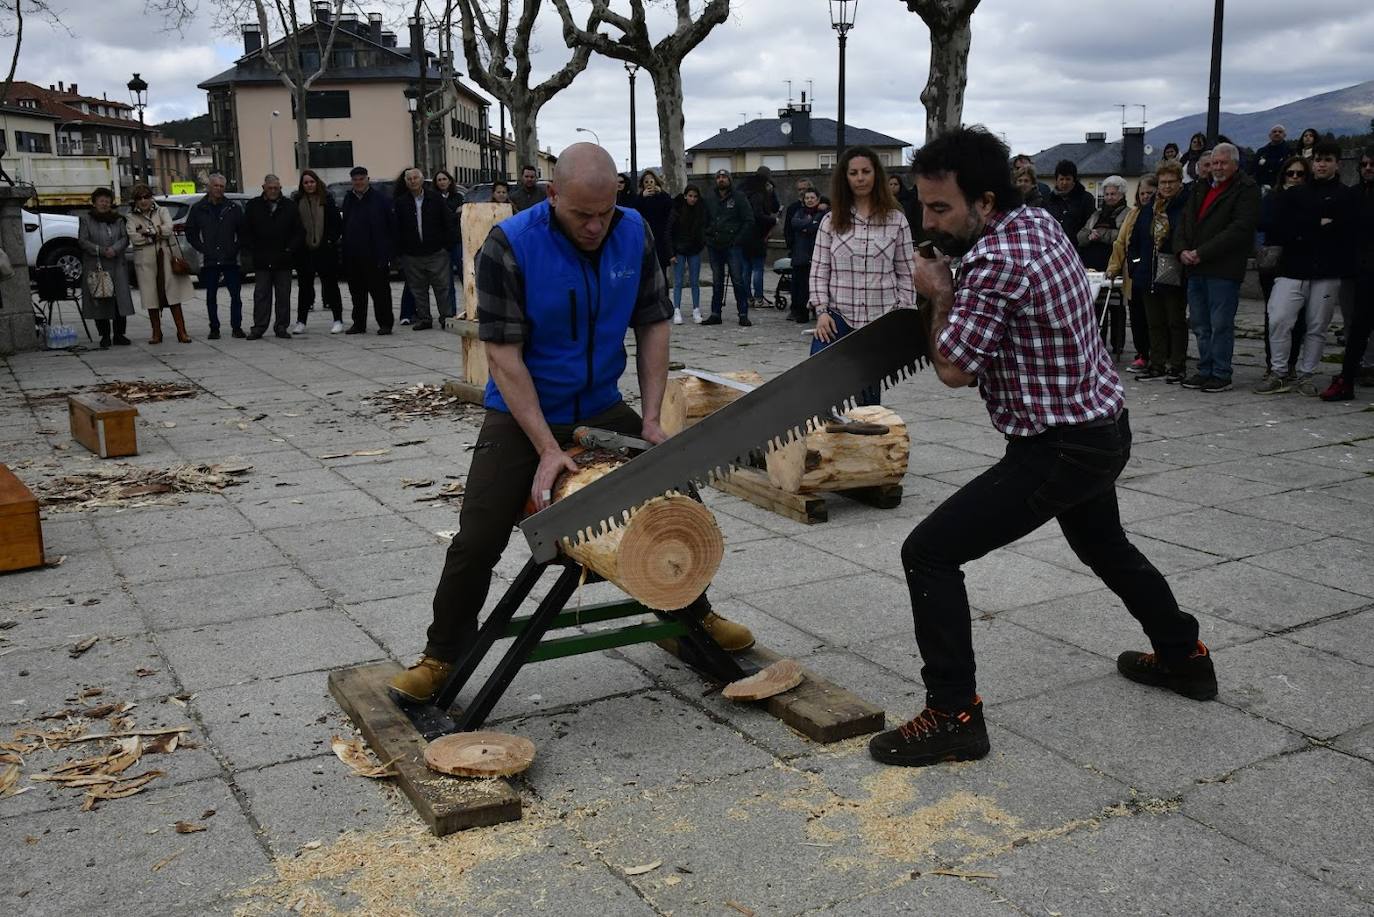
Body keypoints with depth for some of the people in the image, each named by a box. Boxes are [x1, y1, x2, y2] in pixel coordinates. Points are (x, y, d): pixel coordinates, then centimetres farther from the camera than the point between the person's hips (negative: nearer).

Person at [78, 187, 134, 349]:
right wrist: (100, 250, -13)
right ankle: (105, 336, 3)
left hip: (117, 266, 3)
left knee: (120, 299, -1)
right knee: (100, 301, -3)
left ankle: (119, 334, 7)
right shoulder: (86, 219, 5)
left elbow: (125, 238, 6)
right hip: (95, 267, -3)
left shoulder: (118, 219, 14)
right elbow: (82, 241, -2)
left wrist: (114, 249, -12)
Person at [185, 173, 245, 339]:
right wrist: (203, 249, 0)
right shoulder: (198, 209, 5)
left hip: (230, 259, 0)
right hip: (209, 260, 1)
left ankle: (236, 327, 4)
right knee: (211, 296, 5)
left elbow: (242, 231, 11)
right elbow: (190, 233, 10)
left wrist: (235, 248, 0)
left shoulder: (233, 208, 5)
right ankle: (214, 328, 11)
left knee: (235, 295, -4)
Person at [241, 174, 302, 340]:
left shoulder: (290, 206, 6)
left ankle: (281, 327, 11)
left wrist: (290, 249, -5)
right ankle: (259, 327, 3)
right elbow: (246, 232, 7)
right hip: (262, 261, 0)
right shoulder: (253, 206, 5)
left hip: (283, 260, 1)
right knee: (261, 295, 0)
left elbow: (298, 231, 6)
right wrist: (254, 250, -3)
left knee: (283, 295, 4)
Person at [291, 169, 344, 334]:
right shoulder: (297, 200, 4)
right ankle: (301, 321, 14)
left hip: (325, 249, -2)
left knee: (331, 284, 4)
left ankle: (338, 320, 8)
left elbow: (337, 221, -1)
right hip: (304, 251, 2)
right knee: (304, 286, 8)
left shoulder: (326, 198, 1)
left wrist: (332, 239, -9)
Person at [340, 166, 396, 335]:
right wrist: (343, 247, 11)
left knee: (380, 290, -2)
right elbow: (344, 226, 19)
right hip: (353, 256, 6)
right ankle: (359, 323, 18)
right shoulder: (348, 200, 13)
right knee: (356, 291, 11)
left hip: (375, 255, -6)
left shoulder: (380, 199, -3)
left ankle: (385, 323, 4)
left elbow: (391, 225, -5)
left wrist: (389, 251, -10)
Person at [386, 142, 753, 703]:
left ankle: (693, 614, 28)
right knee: (479, 539, -9)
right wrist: (547, 449, -27)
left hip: (602, 408, 4)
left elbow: (652, 325, -1)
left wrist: (651, 419, -9)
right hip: (521, 414, -4)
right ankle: (442, 656, 12)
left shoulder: (634, 234, -9)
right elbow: (503, 354, -23)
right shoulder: (509, 246, -23)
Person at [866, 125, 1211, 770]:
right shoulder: (1039, 221, 3)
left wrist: (941, 298, -6)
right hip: (1105, 428, 10)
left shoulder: (995, 261, -26)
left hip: (1059, 451, -10)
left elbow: (953, 369, -20)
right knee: (1103, 545, 33)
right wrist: (954, 290, 6)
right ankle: (1183, 657, 50)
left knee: (929, 553, -10)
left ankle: (953, 717, -6)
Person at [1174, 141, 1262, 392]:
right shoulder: (1200, 188, 19)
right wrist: (1182, 250, -2)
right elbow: (1184, 221, 18)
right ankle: (1205, 370, 19)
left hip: (1223, 269, -7)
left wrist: (1202, 253, -17)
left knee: (1221, 324, -5)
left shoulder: (1246, 189, -4)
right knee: (1200, 325, 11)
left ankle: (1221, 374, 2)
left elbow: (1240, 228, -14)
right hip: (1195, 268, 7)